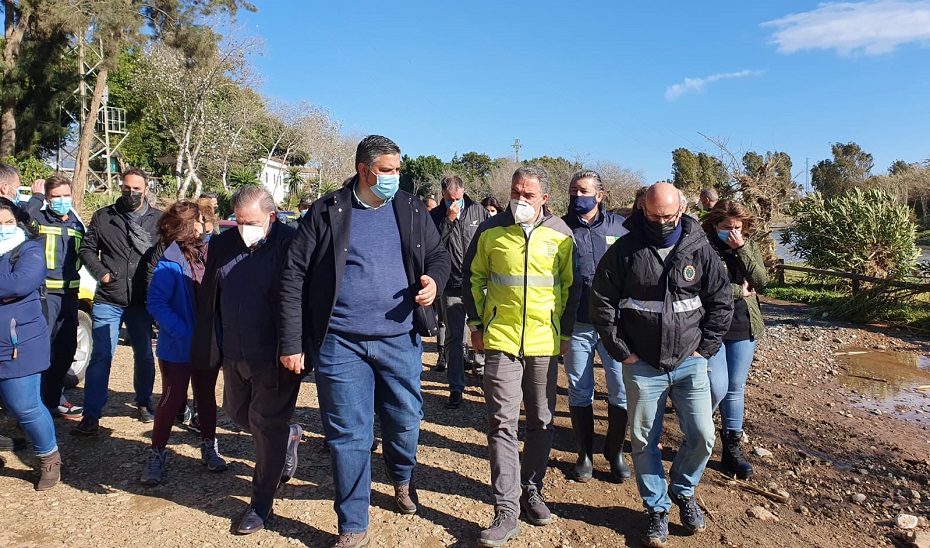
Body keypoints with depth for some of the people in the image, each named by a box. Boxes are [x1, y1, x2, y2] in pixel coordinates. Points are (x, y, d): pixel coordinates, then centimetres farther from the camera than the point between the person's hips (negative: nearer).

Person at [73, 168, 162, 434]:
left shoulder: (158, 219, 2)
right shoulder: (103, 217, 4)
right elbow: (86, 249, 8)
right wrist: (101, 272, -6)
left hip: (143, 300, 1)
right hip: (108, 300, 0)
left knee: (144, 355, 13)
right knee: (100, 357, -1)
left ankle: (144, 403, 32)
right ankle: (91, 415, 6)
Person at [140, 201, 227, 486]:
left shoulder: (208, 253, 2)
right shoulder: (169, 262, -15)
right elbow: (156, 302, -20)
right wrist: (183, 333, -27)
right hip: (178, 348, -5)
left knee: (207, 397, 16)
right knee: (172, 399, 4)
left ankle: (209, 448, 31)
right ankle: (157, 455, 21)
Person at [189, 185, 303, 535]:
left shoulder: (289, 244, -14)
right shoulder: (221, 244, 4)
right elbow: (207, 300, 10)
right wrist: (208, 348, 7)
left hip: (274, 358, -6)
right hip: (233, 355, 7)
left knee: (267, 424, 4)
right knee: (238, 413, 21)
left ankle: (262, 503, 21)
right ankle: (288, 435, 49)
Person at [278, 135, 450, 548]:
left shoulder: (412, 210, 5)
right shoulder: (326, 213, -3)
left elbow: (438, 254, 14)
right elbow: (294, 277, -3)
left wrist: (434, 280, -11)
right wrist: (292, 343, -6)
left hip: (400, 339, 2)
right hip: (340, 343, -2)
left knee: (405, 420, 15)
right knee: (347, 435, 6)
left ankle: (403, 480, 48)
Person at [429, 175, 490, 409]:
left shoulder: (478, 211, 3)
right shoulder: (436, 216, 0)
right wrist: (449, 220, -17)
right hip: (452, 286, -1)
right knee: (454, 338, 4)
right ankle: (456, 388, 13)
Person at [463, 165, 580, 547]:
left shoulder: (560, 235, 1)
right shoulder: (490, 231, -1)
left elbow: (572, 286, 10)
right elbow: (472, 279, 8)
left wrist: (566, 331, 8)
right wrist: (476, 325, 5)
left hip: (545, 342, 2)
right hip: (501, 340, -1)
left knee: (542, 421, 11)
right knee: (502, 423, -3)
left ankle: (531, 490, 31)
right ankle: (507, 510, 5)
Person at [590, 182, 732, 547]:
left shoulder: (700, 250, -1)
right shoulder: (624, 250, -7)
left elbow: (721, 304, 6)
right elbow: (601, 304, -5)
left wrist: (704, 349, 0)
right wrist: (623, 352, -6)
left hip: (689, 363, 2)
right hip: (642, 366, -1)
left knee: (702, 436, 5)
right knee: (645, 442, 7)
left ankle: (683, 491, 33)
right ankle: (658, 509, 28)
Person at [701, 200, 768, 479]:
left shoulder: (749, 247, 8)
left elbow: (761, 280, -4)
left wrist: (741, 249, -12)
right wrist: (739, 290, -9)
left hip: (744, 329, 5)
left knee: (736, 389, 11)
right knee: (718, 387, -10)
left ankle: (732, 449, 22)